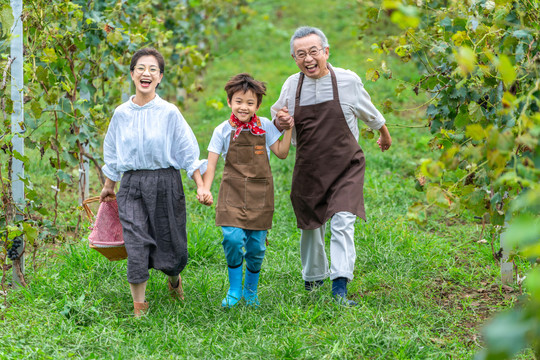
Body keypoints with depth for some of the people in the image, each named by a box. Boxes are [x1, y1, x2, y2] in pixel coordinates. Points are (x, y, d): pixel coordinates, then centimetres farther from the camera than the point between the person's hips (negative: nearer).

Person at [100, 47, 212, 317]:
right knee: (136, 246, -8)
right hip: (132, 185, 1)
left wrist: (201, 187, -6)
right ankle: (139, 307, 3)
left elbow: (189, 153, 0)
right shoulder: (121, 114, 4)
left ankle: (174, 280, 41)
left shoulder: (169, 113, -3)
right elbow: (112, 154, 17)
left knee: (170, 244, 6)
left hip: (165, 183, -1)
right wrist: (109, 186, 24)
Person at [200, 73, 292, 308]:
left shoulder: (265, 126, 5)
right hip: (233, 192, -2)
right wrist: (205, 190, -15)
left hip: (260, 194, 2)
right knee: (233, 238, -18)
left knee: (256, 246, 3)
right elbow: (211, 163, -2)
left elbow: (281, 153, 9)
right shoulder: (223, 131, 0)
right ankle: (234, 290, 1)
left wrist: (288, 130, -1)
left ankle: (251, 290, 25)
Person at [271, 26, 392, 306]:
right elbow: (278, 118, 14)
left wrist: (385, 136, 28)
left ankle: (340, 287, -22)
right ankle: (314, 276, 39)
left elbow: (370, 113, 12)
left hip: (345, 167, -3)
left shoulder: (348, 80, -7)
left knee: (342, 222, -19)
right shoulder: (291, 85, -1)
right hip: (308, 168, 3)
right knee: (310, 226, 15)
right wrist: (279, 121, -11)